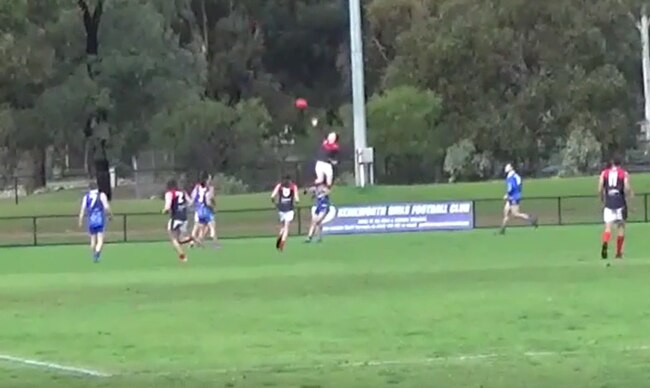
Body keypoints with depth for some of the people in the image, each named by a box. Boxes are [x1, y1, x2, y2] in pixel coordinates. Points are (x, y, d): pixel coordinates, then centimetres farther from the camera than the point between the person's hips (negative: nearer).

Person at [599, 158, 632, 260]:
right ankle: (618, 252, 10)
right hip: (620, 202, -1)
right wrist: (629, 195, 13)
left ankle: (605, 243, -34)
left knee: (608, 226, -4)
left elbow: (600, 189, 2)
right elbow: (627, 188, -8)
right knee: (621, 226, 11)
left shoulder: (604, 173, 10)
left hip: (608, 203, 1)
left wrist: (603, 200, 18)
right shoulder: (624, 173, 5)